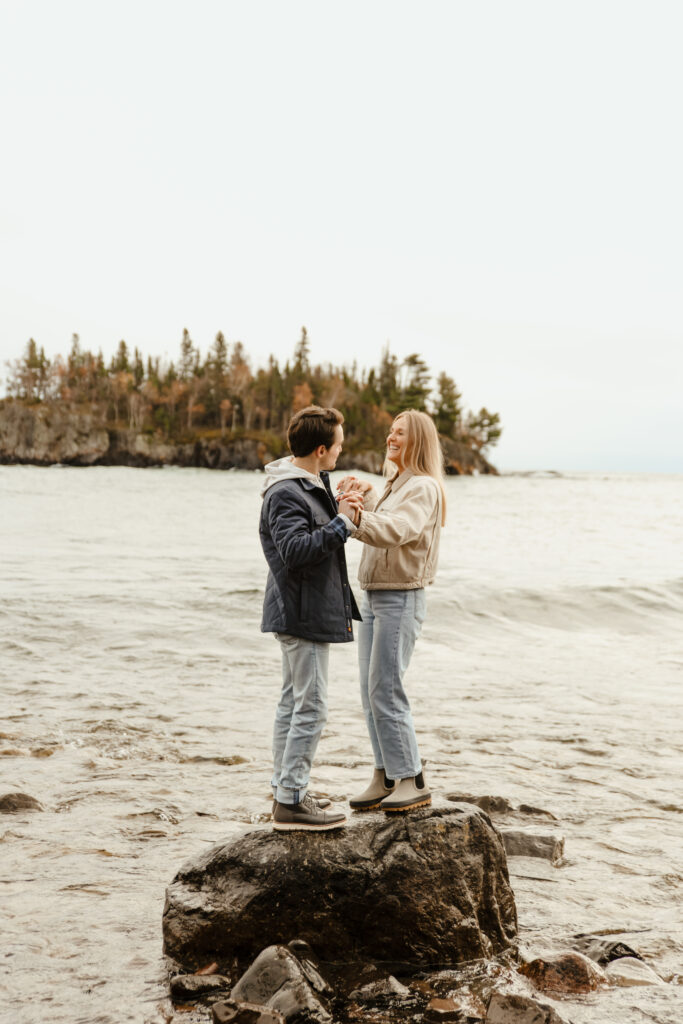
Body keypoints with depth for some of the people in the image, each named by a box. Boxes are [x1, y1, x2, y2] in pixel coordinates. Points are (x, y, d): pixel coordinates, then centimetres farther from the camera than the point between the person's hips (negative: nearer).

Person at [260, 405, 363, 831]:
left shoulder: (311, 484, 14)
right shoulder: (285, 493, -19)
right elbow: (296, 549, -28)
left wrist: (343, 510, 10)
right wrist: (342, 523, -24)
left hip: (306, 613, 11)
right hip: (303, 615, -11)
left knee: (294, 702, 15)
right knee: (310, 707, -8)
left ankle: (286, 791, 24)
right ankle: (291, 801, -3)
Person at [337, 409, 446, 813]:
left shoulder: (424, 487, -13)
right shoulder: (396, 484, 18)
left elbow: (394, 531, -30)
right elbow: (376, 521, 31)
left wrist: (356, 515, -46)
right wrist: (366, 493, 14)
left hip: (401, 599, -9)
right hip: (374, 597, 9)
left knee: (386, 691, -11)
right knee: (371, 691, 8)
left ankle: (414, 780, -4)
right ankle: (386, 777, 14)